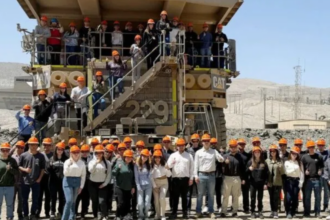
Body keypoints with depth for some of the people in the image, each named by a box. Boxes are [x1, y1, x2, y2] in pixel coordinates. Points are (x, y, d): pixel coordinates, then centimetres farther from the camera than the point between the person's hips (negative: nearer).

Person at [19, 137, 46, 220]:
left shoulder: (41, 156, 0)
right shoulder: (23, 155, -1)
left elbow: (43, 168, 5)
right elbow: (18, 166, 3)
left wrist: (40, 178, -3)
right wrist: (25, 170, -15)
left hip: (36, 181, 0)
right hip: (25, 181, 0)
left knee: (35, 199, 8)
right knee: (25, 199, 8)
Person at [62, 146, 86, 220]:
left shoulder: (82, 163, 2)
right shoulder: (67, 162, -2)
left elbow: (83, 175, 4)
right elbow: (65, 173, -9)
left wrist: (81, 186, 1)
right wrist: (68, 165, -22)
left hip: (77, 182, 3)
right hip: (68, 181, -3)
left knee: (73, 201, 11)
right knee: (69, 200, -12)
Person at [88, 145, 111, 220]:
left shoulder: (107, 163, -1)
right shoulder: (92, 161, 2)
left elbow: (109, 174, -1)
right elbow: (90, 170, -16)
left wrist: (105, 183, -8)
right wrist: (96, 163, -26)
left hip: (102, 184, -2)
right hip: (93, 184, 2)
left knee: (102, 201, -14)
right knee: (94, 201, 9)